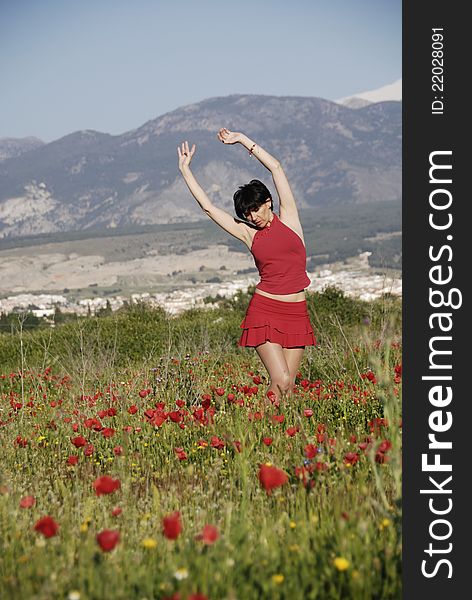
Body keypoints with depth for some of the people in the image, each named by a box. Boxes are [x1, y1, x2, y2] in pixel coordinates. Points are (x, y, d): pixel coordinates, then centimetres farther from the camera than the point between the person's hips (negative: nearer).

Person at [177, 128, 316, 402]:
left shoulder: (288, 219, 5)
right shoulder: (248, 233, 6)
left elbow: (276, 167, 2)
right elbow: (208, 205, 9)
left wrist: (242, 139, 6)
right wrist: (185, 169, 13)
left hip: (296, 314, 1)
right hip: (264, 311, -1)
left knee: (288, 386, 2)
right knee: (280, 382, -13)